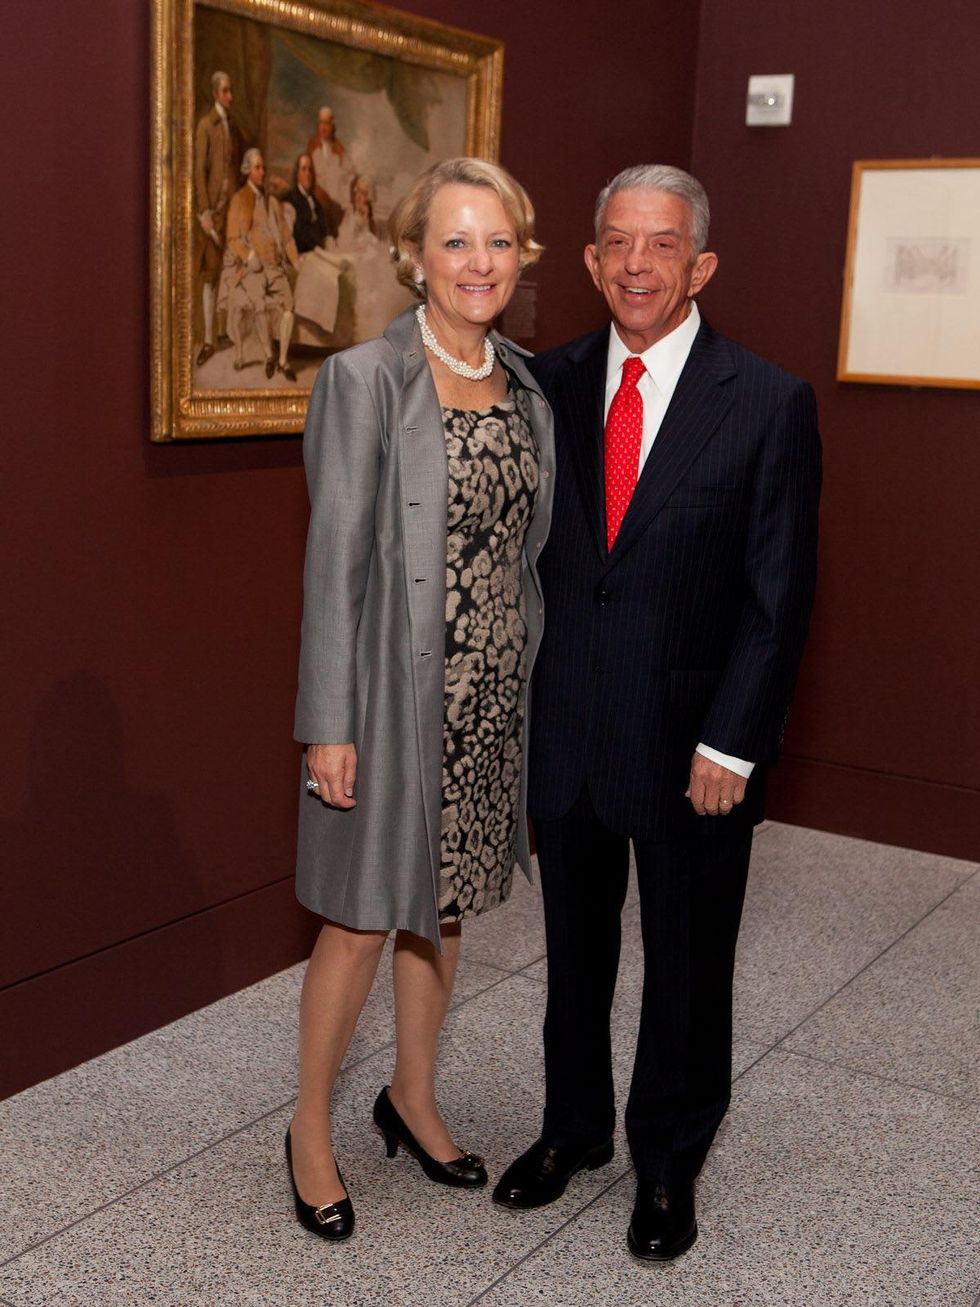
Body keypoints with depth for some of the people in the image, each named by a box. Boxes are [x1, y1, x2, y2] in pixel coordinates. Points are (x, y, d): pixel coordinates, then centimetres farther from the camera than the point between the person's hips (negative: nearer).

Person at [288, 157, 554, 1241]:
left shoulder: (527, 387, 6)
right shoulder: (365, 380, -12)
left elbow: (529, 552, 11)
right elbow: (335, 562, -14)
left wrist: (532, 680, 11)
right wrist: (327, 724, -15)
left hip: (492, 693, 6)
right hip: (396, 693, -6)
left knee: (442, 908, 19)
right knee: (362, 923, 6)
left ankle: (412, 1099, 39)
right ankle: (310, 1132, 27)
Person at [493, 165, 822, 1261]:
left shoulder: (768, 404, -9)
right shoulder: (549, 384, 2)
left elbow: (779, 596, -9)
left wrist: (730, 746, -13)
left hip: (689, 741, -3)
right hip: (562, 730, 3)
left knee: (686, 966, 13)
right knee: (574, 952, 19)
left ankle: (668, 1161, 35)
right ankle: (573, 1128, 41)